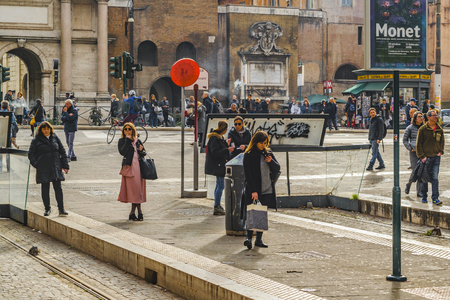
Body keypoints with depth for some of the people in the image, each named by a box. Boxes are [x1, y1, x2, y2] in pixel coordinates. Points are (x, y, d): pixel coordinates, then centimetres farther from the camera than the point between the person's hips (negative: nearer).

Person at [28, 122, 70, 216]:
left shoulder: (55, 138, 9)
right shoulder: (36, 141, 0)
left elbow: (62, 151, 12)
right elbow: (31, 154, 2)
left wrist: (65, 165, 6)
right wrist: (36, 165, -8)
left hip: (56, 168, 2)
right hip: (43, 169, -2)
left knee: (58, 188, -1)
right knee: (45, 189, 4)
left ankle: (61, 209, 2)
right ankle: (47, 209, 16)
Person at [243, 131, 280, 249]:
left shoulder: (268, 153, 10)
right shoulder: (248, 155, -5)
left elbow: (277, 168, 11)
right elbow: (248, 174, -10)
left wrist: (271, 161, -10)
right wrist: (253, 191, -17)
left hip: (267, 190, 5)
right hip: (254, 191, -5)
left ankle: (259, 239, 13)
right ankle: (248, 237, -9)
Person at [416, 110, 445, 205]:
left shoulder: (439, 130, 7)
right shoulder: (423, 129, -5)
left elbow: (442, 141, 20)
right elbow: (419, 144, -4)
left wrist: (440, 151, 4)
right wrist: (422, 156, -10)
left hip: (436, 157, 2)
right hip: (426, 157, -2)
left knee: (435, 178, -3)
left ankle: (435, 198, -2)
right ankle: (424, 197, 19)